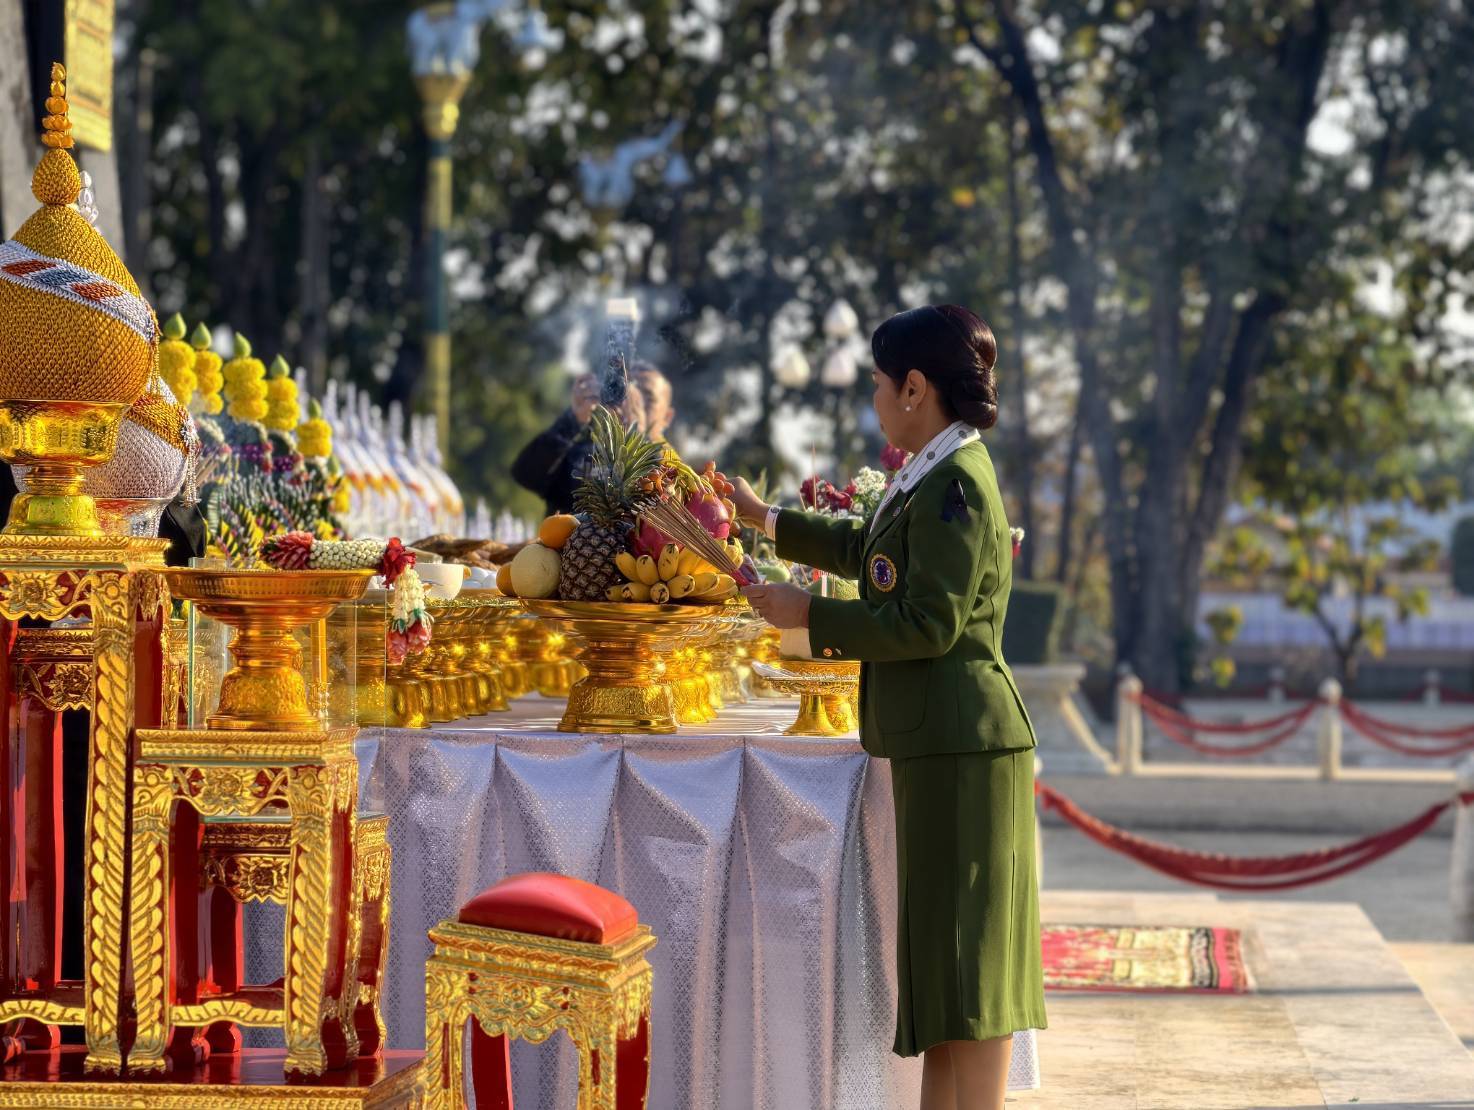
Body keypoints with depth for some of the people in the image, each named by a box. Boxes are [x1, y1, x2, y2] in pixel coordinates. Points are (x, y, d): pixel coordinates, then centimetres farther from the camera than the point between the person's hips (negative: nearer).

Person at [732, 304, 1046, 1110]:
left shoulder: (955, 484, -17)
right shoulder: (932, 478, 15)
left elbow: (929, 622, -23)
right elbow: (867, 552, 33)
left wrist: (808, 615, -15)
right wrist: (765, 518, 37)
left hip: (961, 747, -10)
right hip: (933, 741, 10)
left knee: (967, 952, -6)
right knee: (942, 951, 15)